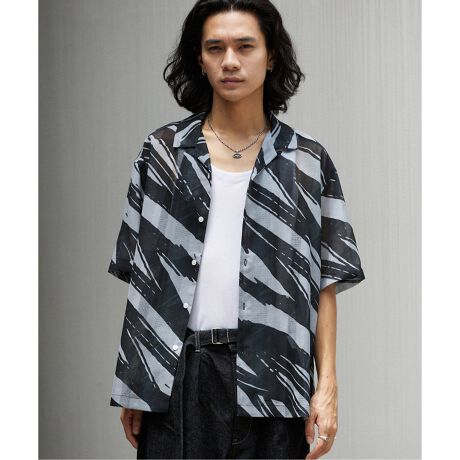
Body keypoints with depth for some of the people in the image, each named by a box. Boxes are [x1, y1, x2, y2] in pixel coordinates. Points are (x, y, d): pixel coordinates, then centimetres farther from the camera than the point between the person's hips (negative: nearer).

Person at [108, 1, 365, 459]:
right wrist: (132, 385, 2)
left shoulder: (308, 163, 5)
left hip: (271, 376, 0)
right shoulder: (163, 151, 6)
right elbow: (140, 276, 7)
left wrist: (327, 385, -4)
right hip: (177, 374, 0)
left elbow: (324, 283, 4)